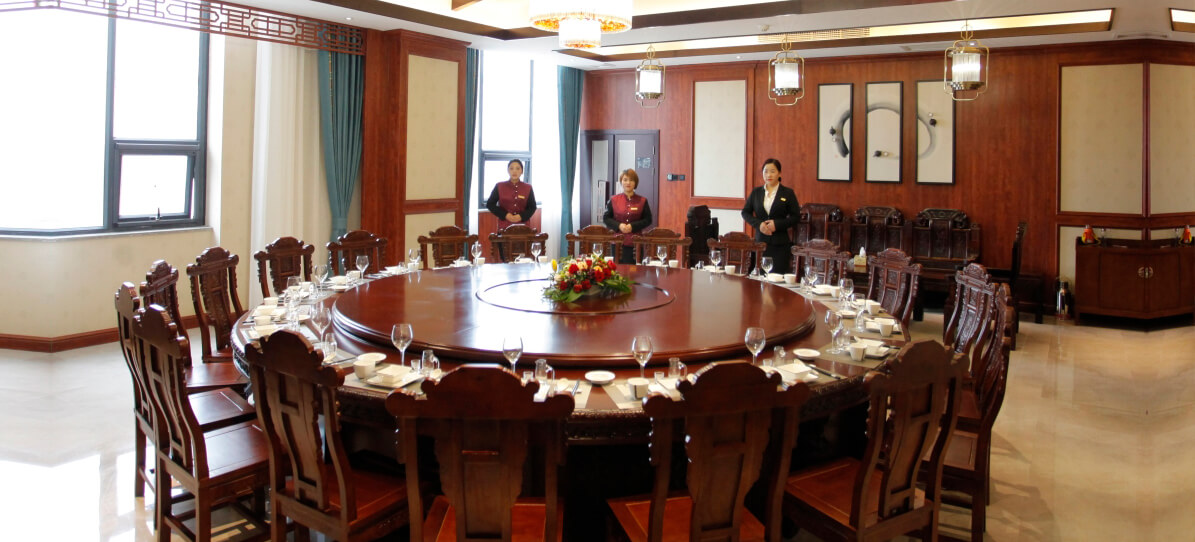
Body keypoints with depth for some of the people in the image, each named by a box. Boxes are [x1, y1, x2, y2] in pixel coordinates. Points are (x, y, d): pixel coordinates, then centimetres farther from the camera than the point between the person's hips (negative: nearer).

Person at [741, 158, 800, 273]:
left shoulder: (788, 193, 3)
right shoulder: (756, 192, 11)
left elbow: (796, 217, 1)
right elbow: (745, 212, 11)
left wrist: (777, 224, -13)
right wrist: (758, 224, -6)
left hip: (780, 243, -2)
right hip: (760, 241, 2)